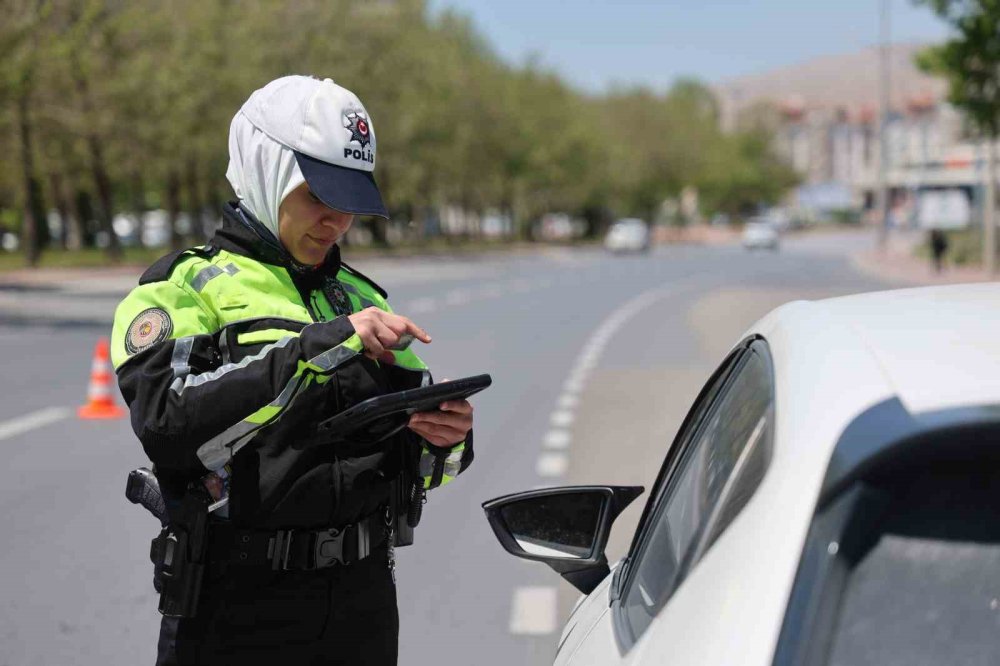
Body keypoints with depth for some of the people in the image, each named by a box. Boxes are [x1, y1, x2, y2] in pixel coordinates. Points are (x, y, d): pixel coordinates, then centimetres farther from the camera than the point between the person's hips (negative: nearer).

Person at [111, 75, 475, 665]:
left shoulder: (359, 296, 14)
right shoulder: (182, 289, -3)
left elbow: (418, 466, 14)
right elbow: (169, 423, -24)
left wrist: (445, 437, -9)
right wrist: (319, 345, -27)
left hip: (366, 601, 5)